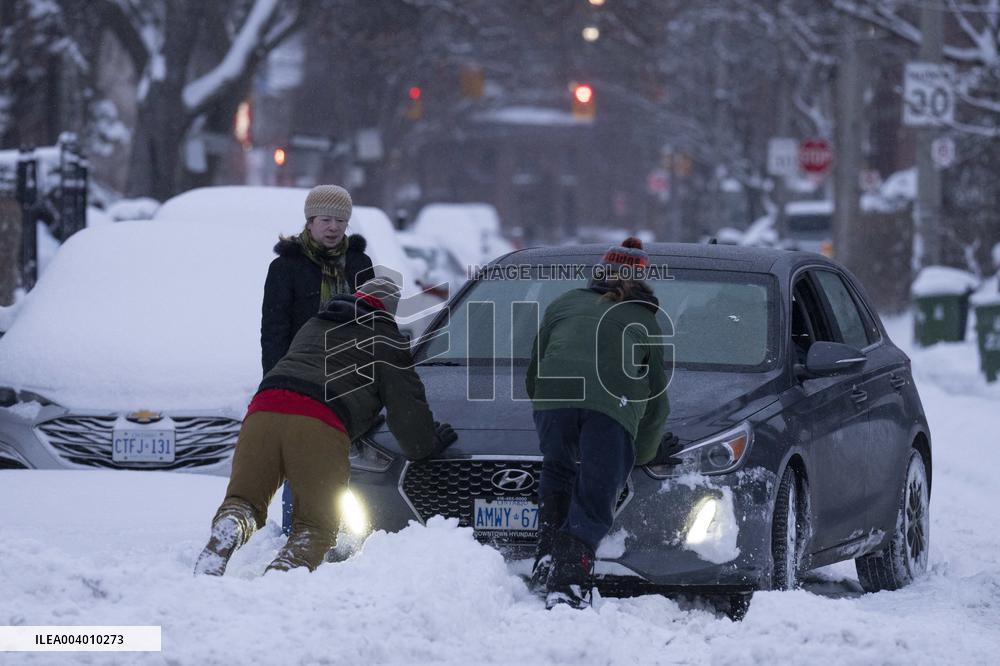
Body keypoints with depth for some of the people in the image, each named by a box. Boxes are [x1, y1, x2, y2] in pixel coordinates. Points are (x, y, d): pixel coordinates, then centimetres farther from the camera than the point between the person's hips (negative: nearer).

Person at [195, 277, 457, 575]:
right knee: (316, 525, 8)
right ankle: (287, 567, -25)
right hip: (322, 427, -4)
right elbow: (408, 408, 13)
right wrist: (427, 446, 33)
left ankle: (228, 528, -24)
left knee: (244, 498, 13)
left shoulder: (312, 326, 38)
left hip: (264, 410, 4)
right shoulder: (386, 343, 19)